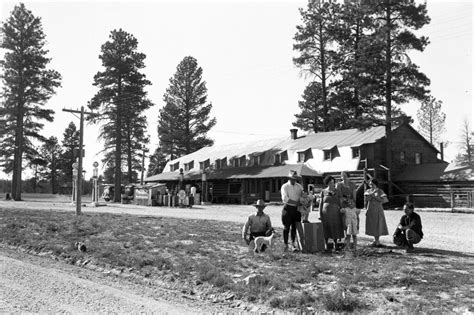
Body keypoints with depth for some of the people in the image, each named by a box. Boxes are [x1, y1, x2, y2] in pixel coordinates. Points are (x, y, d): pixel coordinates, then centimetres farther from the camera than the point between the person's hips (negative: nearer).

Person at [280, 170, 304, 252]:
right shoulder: (285, 186, -3)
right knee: (286, 227, 1)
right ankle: (285, 244, 10)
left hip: (296, 209, 4)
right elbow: (285, 198, -14)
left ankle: (293, 244, 14)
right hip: (288, 208, -4)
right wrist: (296, 202, -19)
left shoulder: (299, 186, 12)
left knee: (294, 227, 6)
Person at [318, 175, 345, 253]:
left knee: (335, 230, 3)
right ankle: (327, 247, 9)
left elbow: (340, 203, 8)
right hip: (325, 213, -1)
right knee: (326, 231, 2)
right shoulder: (323, 192, 3)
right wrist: (320, 214, -3)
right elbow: (320, 203, 3)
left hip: (335, 213, 1)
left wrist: (341, 213, 2)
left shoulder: (337, 192, 6)